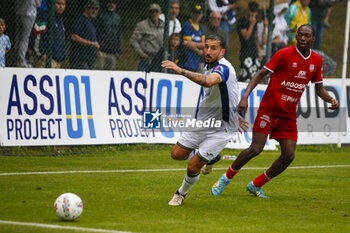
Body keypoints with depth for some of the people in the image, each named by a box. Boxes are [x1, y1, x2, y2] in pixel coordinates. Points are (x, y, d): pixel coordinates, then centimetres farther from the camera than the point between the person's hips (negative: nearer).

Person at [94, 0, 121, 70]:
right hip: (101, 51, -5)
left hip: (113, 53, 5)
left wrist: (118, 51, 12)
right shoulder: (101, 15, 0)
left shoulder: (117, 18, 17)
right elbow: (95, 32, -4)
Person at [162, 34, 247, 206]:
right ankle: (211, 158, 35)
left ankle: (181, 193, 19)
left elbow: (209, 82, -50)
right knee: (177, 154, 10)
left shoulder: (223, 68, -26)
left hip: (221, 129, -9)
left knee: (193, 166, -10)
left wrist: (181, 71, -52)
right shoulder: (208, 66, 4)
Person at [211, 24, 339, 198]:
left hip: (289, 115, 5)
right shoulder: (284, 54, -12)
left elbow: (319, 88, 16)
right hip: (269, 109, -5)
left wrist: (331, 100, -5)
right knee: (256, 149, -13)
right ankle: (225, 178, 9)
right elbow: (261, 74, -12)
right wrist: (245, 96, -24)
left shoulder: (316, 60, 4)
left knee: (288, 156, -5)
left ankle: (256, 185, 14)